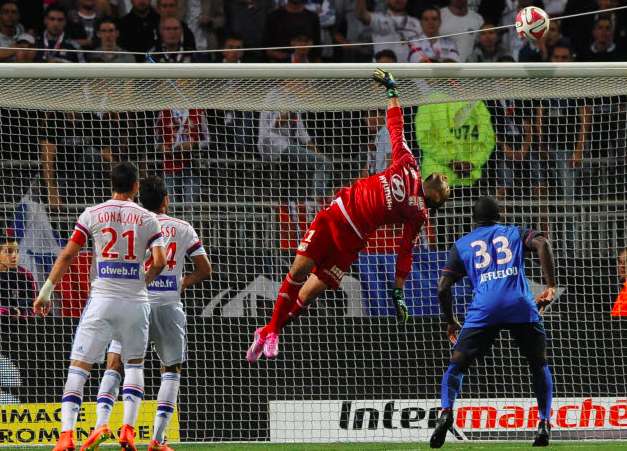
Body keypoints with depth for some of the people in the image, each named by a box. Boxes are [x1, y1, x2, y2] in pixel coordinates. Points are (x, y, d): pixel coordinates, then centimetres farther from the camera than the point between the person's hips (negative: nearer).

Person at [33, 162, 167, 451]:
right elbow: (160, 261, -4)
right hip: (136, 301, 1)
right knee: (134, 364, 19)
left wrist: (45, 292, 6)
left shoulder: (93, 214, 2)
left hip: (103, 298, -1)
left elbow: (67, 256, 0)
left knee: (79, 366, 1)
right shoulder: (147, 218, 4)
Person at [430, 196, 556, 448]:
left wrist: (450, 322, 28)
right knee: (539, 365, 18)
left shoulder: (461, 245, 23)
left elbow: (443, 287, 15)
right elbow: (542, 244, 1)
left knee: (456, 366, 7)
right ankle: (544, 423, 4)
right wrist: (550, 287, 1)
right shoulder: (515, 233, 23)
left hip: (484, 309, 0)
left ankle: (446, 411, -19)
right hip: (521, 305, 0)